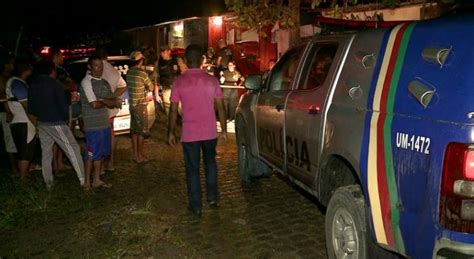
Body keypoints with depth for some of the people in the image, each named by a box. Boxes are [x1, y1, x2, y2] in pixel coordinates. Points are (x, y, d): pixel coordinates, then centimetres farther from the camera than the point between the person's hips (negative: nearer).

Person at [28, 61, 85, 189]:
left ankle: (48, 182, 18)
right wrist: (65, 117, 5)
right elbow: (63, 106, -12)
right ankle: (83, 179, -6)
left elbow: (30, 107, 12)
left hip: (41, 123, 7)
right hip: (56, 123, -7)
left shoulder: (32, 86, 8)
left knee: (46, 152, 14)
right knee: (73, 149, -3)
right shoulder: (56, 85, -12)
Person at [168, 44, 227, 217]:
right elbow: (220, 107, -1)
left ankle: (196, 206, 15)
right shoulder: (211, 80, -4)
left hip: (189, 134, -2)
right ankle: (212, 197, 26)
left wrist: (171, 132, 5)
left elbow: (173, 110, -5)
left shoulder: (179, 82, -7)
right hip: (210, 132, 2)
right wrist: (224, 130, 8)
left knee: (192, 169, 9)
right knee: (210, 162, 24)